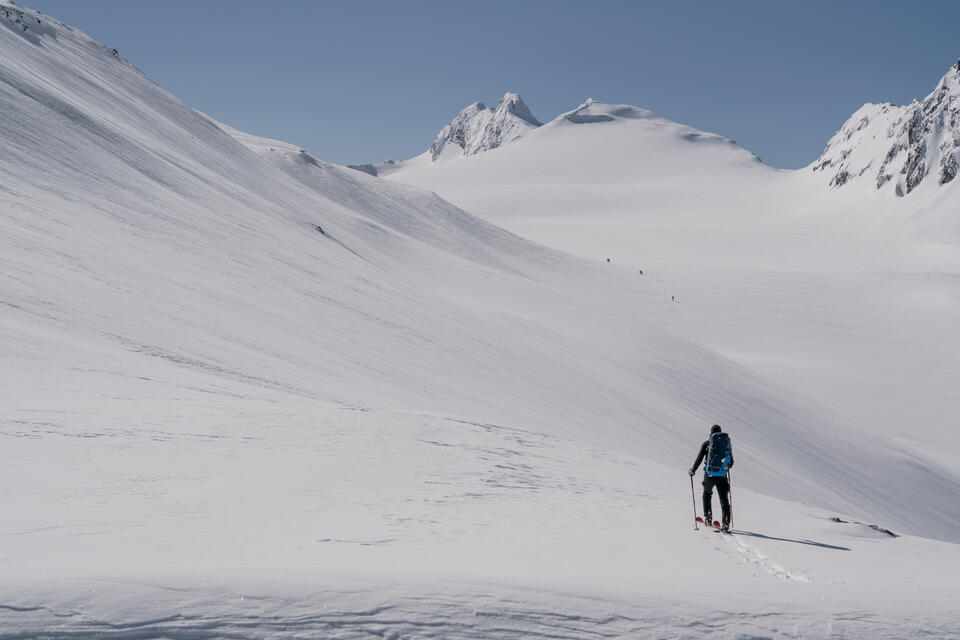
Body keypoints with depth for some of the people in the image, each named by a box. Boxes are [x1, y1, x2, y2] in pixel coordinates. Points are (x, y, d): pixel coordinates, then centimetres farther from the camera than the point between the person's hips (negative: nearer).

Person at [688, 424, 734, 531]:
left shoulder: (706, 444, 2)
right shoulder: (727, 443, 8)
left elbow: (699, 459, -1)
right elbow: (731, 462, 15)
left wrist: (692, 470, 14)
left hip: (709, 475, -1)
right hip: (722, 476, 1)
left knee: (707, 494, 25)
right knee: (724, 499, 4)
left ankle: (708, 517, 19)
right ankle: (726, 522, -9)